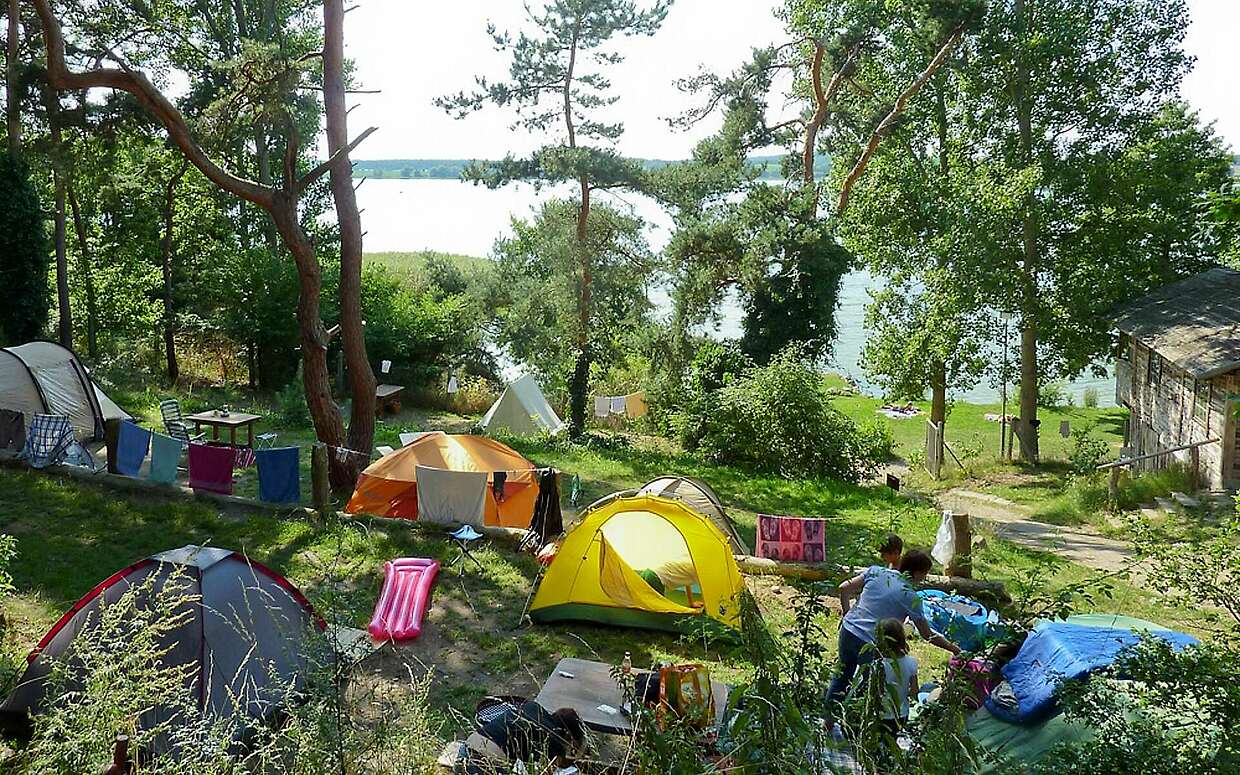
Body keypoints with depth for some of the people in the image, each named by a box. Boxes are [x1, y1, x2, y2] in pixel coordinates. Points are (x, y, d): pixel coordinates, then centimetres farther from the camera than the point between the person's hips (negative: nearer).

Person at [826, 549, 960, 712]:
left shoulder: (875, 571, 2)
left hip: (848, 630, 6)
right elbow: (928, 635, -2)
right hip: (870, 644, -6)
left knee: (842, 677, 22)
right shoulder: (910, 598, -8)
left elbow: (844, 589, 2)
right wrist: (955, 649, 10)